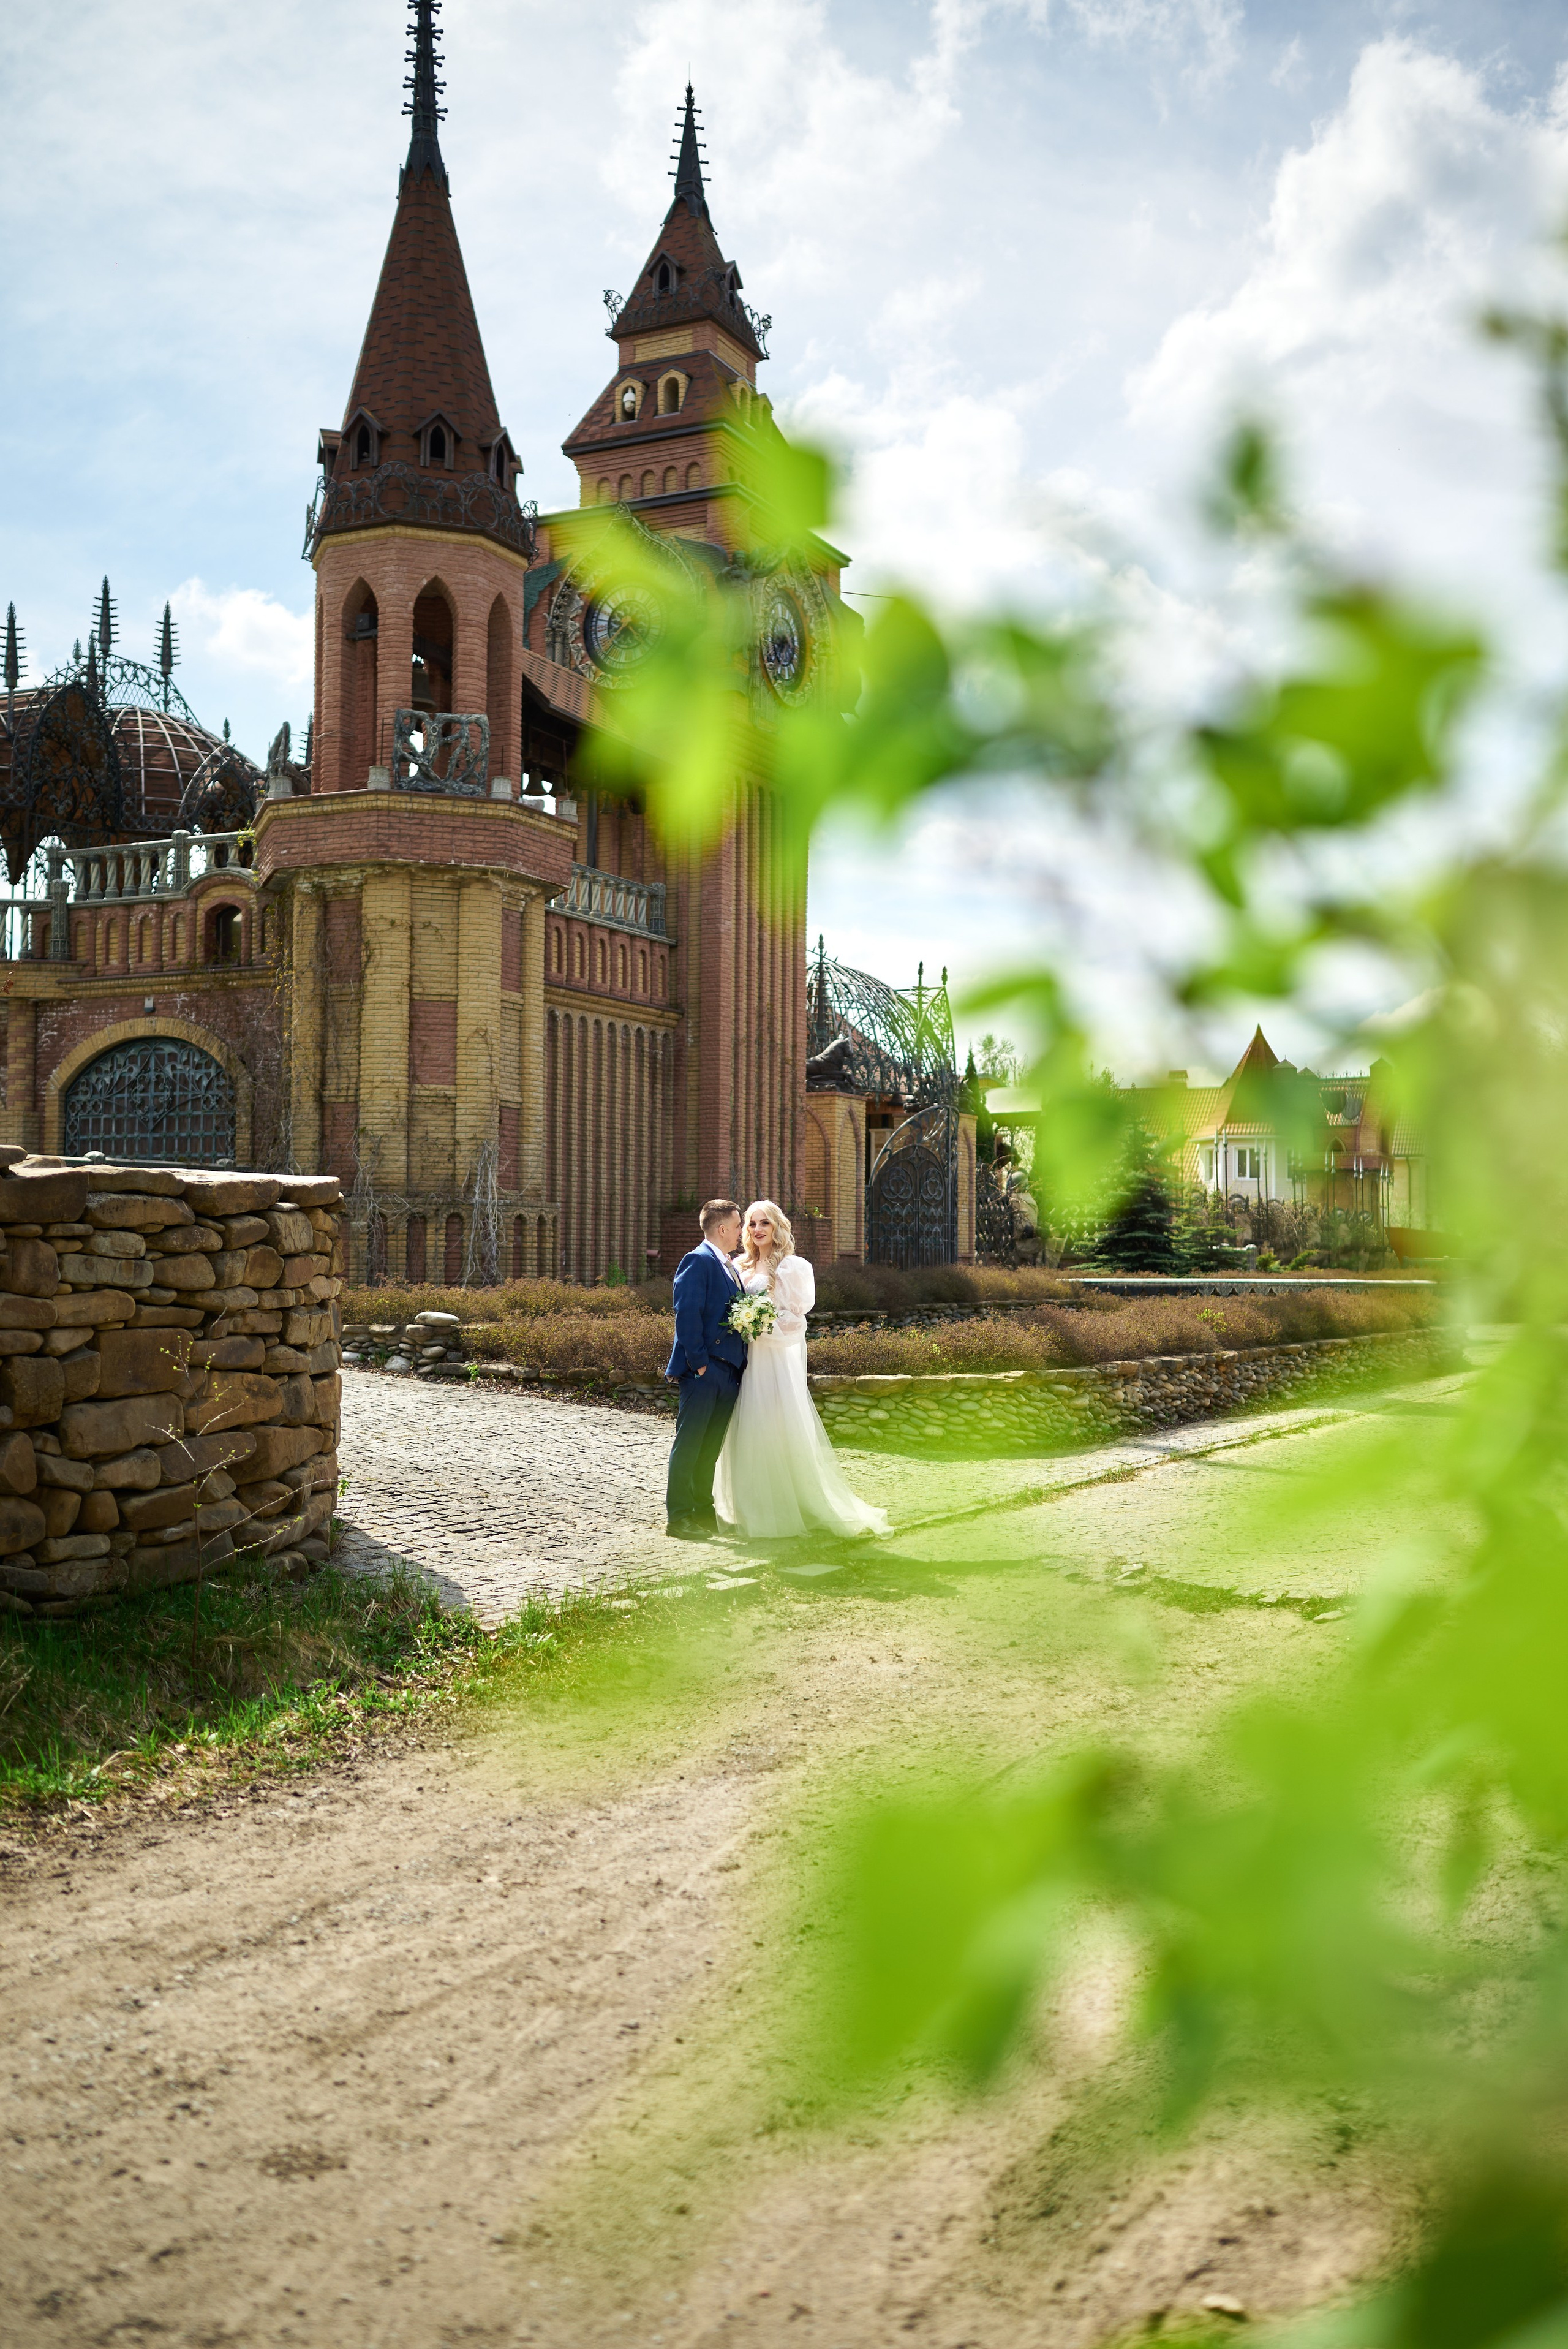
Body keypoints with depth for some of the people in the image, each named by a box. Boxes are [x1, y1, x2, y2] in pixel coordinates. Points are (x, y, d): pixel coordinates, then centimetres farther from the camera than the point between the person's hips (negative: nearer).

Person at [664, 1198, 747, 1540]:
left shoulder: (731, 1268, 19)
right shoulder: (698, 1261, -10)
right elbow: (687, 1315, -17)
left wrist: (741, 1365, 10)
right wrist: (699, 1362, -19)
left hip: (730, 1371, 9)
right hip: (703, 1371, -9)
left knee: (711, 1447, 14)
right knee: (689, 1444, -3)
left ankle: (703, 1512, 21)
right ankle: (678, 1517, 1)